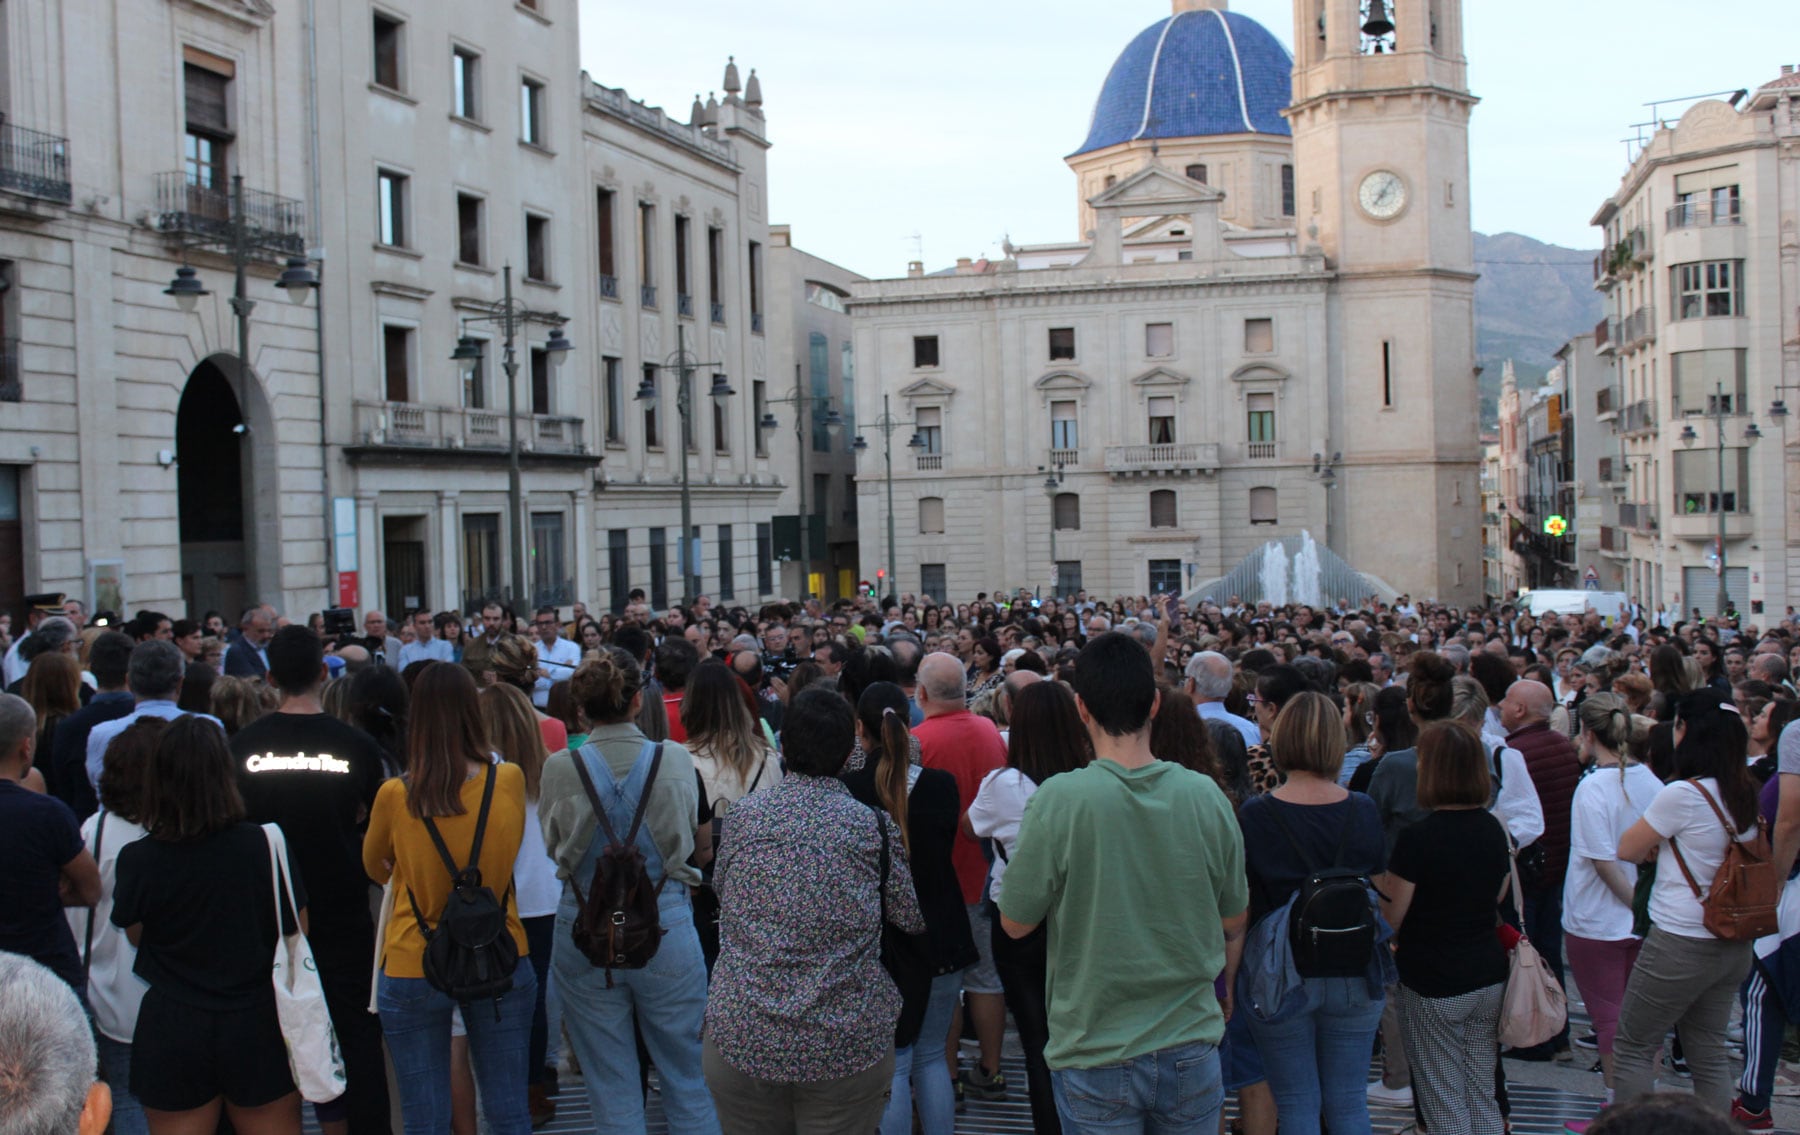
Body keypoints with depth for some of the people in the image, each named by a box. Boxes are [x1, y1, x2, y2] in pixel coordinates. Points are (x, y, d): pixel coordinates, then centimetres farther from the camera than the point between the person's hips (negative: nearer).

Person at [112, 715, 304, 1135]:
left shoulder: (138, 860, -11)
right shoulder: (266, 845, -12)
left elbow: (135, 935, 7)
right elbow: (297, 933, -1)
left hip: (172, 1028, 0)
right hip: (258, 1023, 0)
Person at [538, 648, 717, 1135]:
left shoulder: (559, 768, -10)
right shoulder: (676, 761, -10)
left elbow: (553, 845, 5)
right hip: (665, 926, 0)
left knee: (613, 1094, 12)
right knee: (689, 1083, 14)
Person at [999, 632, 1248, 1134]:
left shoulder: (1058, 800, -17)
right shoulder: (1206, 796, -8)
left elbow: (1015, 923, -8)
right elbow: (1234, 922, 6)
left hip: (1095, 1057, -3)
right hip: (1191, 1048, 3)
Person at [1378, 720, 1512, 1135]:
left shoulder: (1417, 838, -18)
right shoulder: (1493, 829, 3)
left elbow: (1390, 917, -12)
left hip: (1434, 984, -6)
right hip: (1489, 973, 6)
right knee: (1484, 1097, 15)